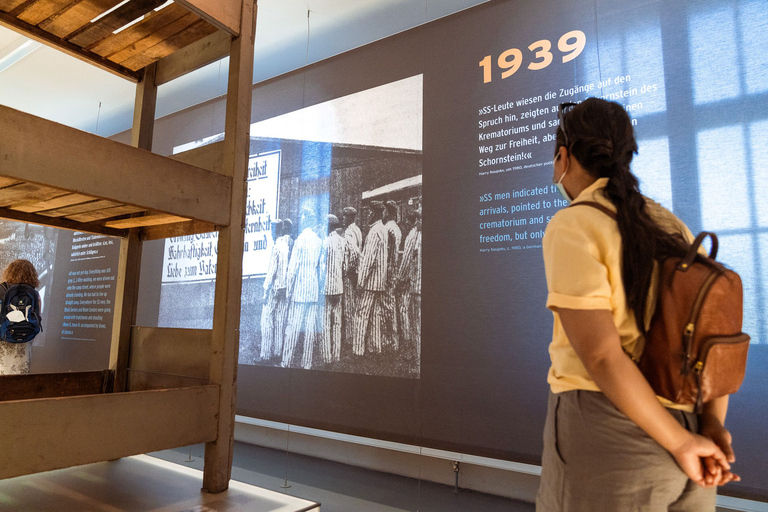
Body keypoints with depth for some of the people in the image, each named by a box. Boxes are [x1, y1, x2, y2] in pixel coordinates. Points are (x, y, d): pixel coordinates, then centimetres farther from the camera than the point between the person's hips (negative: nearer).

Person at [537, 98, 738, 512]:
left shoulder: (571, 227, -13)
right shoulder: (671, 228, 10)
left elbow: (602, 355, -20)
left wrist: (681, 444, -11)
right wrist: (712, 425, -3)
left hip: (607, 430, -6)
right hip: (683, 423, 7)